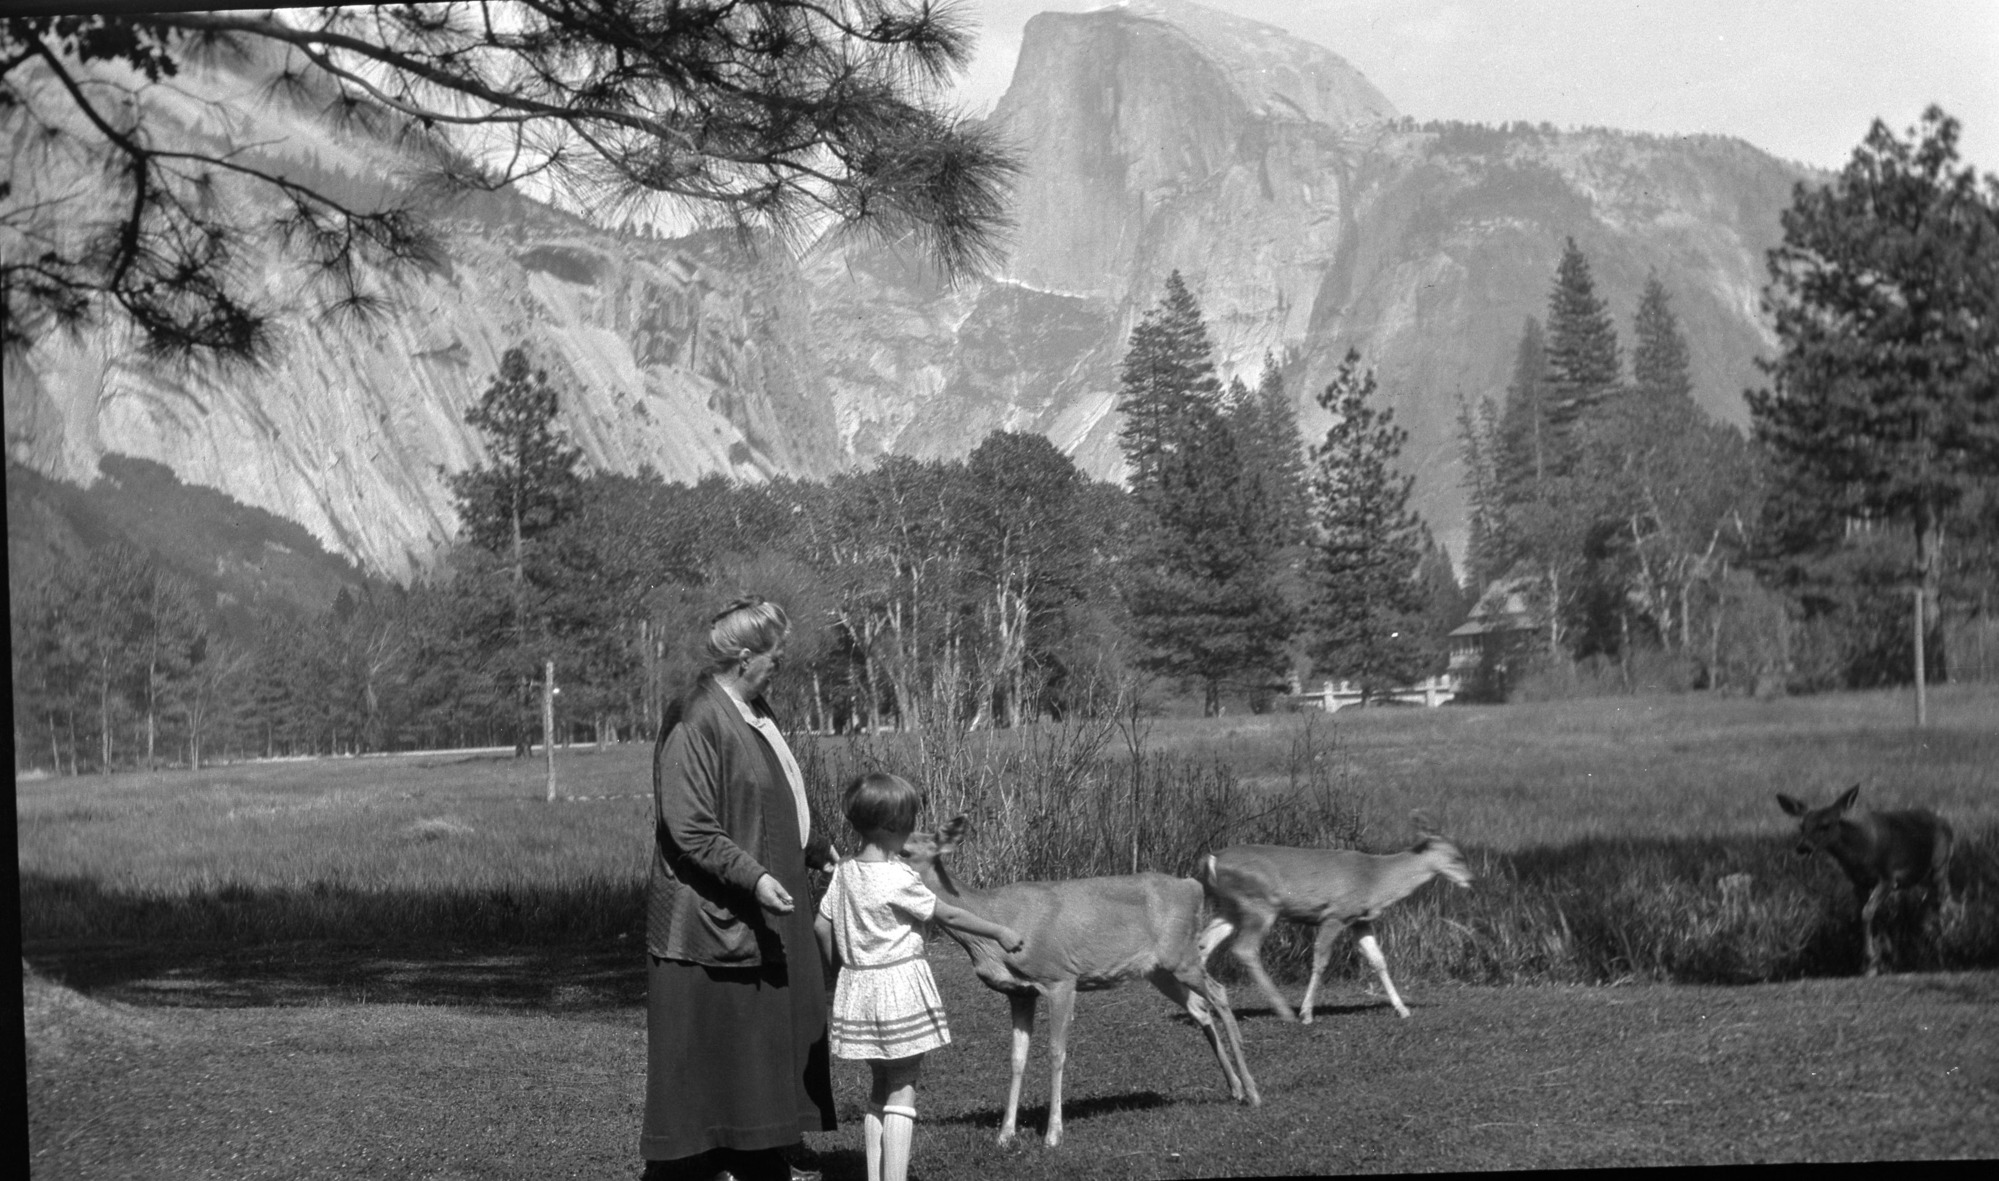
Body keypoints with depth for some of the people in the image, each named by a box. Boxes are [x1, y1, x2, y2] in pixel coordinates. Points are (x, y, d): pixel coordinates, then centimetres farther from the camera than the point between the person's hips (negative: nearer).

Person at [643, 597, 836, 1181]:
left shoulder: (754, 711, 11)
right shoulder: (694, 722, -19)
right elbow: (688, 827, -23)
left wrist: (819, 849, 30)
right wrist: (753, 877, -29)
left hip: (769, 912, 10)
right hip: (717, 917, -10)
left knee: (775, 1038, 13)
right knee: (711, 1046, -3)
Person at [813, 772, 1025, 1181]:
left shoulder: (844, 873, 3)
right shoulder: (898, 878, -16)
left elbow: (821, 926, 7)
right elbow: (949, 915, -10)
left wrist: (840, 964, 21)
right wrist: (999, 932, 0)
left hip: (857, 988, 7)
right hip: (899, 988, -7)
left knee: (879, 1087, 17)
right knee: (903, 1090, -2)